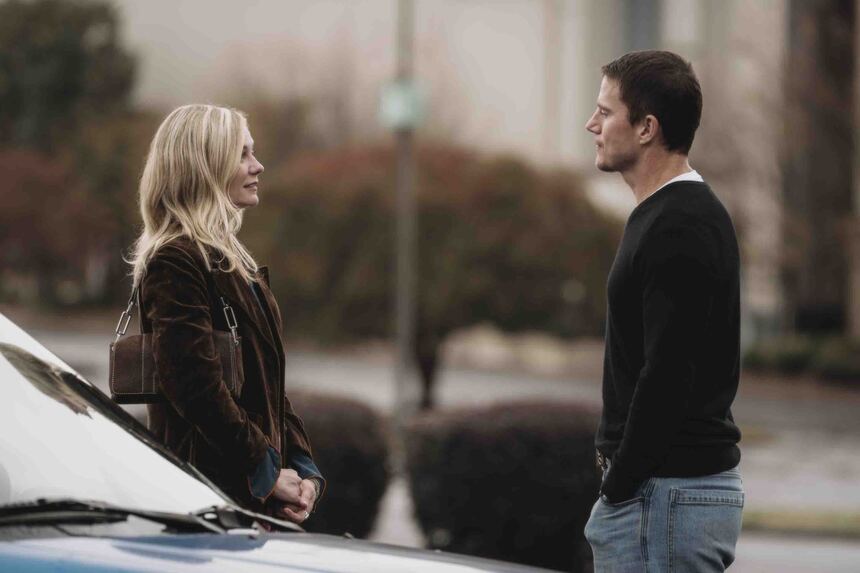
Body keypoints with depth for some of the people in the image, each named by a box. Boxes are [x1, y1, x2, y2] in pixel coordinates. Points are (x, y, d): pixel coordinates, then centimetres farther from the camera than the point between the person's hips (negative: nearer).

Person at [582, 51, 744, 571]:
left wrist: (620, 486, -17)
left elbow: (667, 377, -24)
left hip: (667, 492, -11)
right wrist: (620, 475, 18)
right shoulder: (688, 215, 16)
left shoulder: (677, 230, -18)